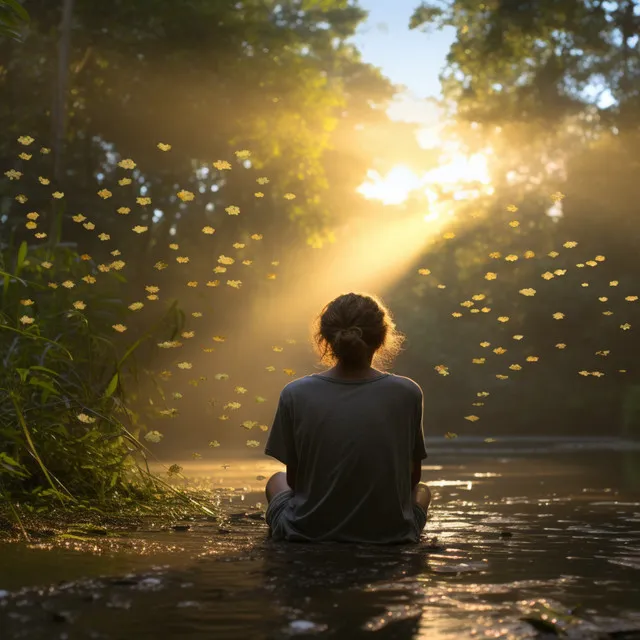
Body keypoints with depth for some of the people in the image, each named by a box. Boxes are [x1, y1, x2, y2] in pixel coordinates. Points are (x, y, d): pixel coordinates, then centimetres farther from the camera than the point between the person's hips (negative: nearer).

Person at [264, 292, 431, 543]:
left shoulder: (296, 394, -14)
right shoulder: (406, 393, -13)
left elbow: (293, 478, -1)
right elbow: (413, 476, 0)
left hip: (309, 531, 0)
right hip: (389, 532, 1)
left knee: (276, 481, 33)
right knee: (421, 491, 35)